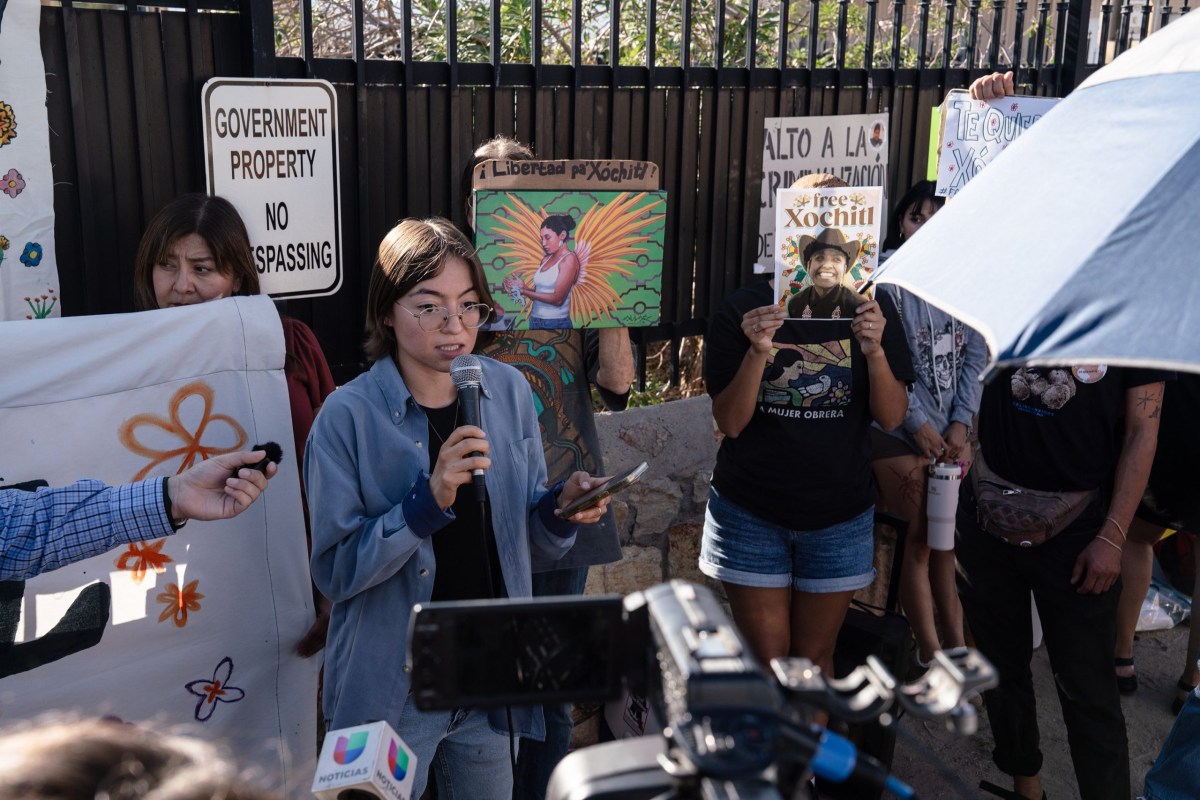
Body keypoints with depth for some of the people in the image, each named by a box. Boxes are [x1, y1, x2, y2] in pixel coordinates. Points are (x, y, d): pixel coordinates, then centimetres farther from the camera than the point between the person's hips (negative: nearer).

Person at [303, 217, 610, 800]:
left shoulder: (509, 392, -2)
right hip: (393, 691, -4)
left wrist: (563, 508, -16)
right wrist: (429, 501, -30)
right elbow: (333, 571, -18)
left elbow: (532, 537, 6)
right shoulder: (349, 416, -15)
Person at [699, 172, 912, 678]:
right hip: (751, 515, -1)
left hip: (840, 517, 2)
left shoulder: (870, 310, -1)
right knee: (766, 661, 6)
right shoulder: (745, 310, -7)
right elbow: (730, 422, -10)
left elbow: (892, 417, -5)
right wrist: (758, 352, -25)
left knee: (814, 657, 14)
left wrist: (875, 350, -22)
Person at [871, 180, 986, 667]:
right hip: (901, 432, -4)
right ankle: (930, 655, 17)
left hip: (953, 432, 4)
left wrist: (961, 424, -2)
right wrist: (919, 424, -11)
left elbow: (975, 355, 6)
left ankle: (955, 644, 24)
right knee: (921, 543, 4)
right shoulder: (885, 277, -9)